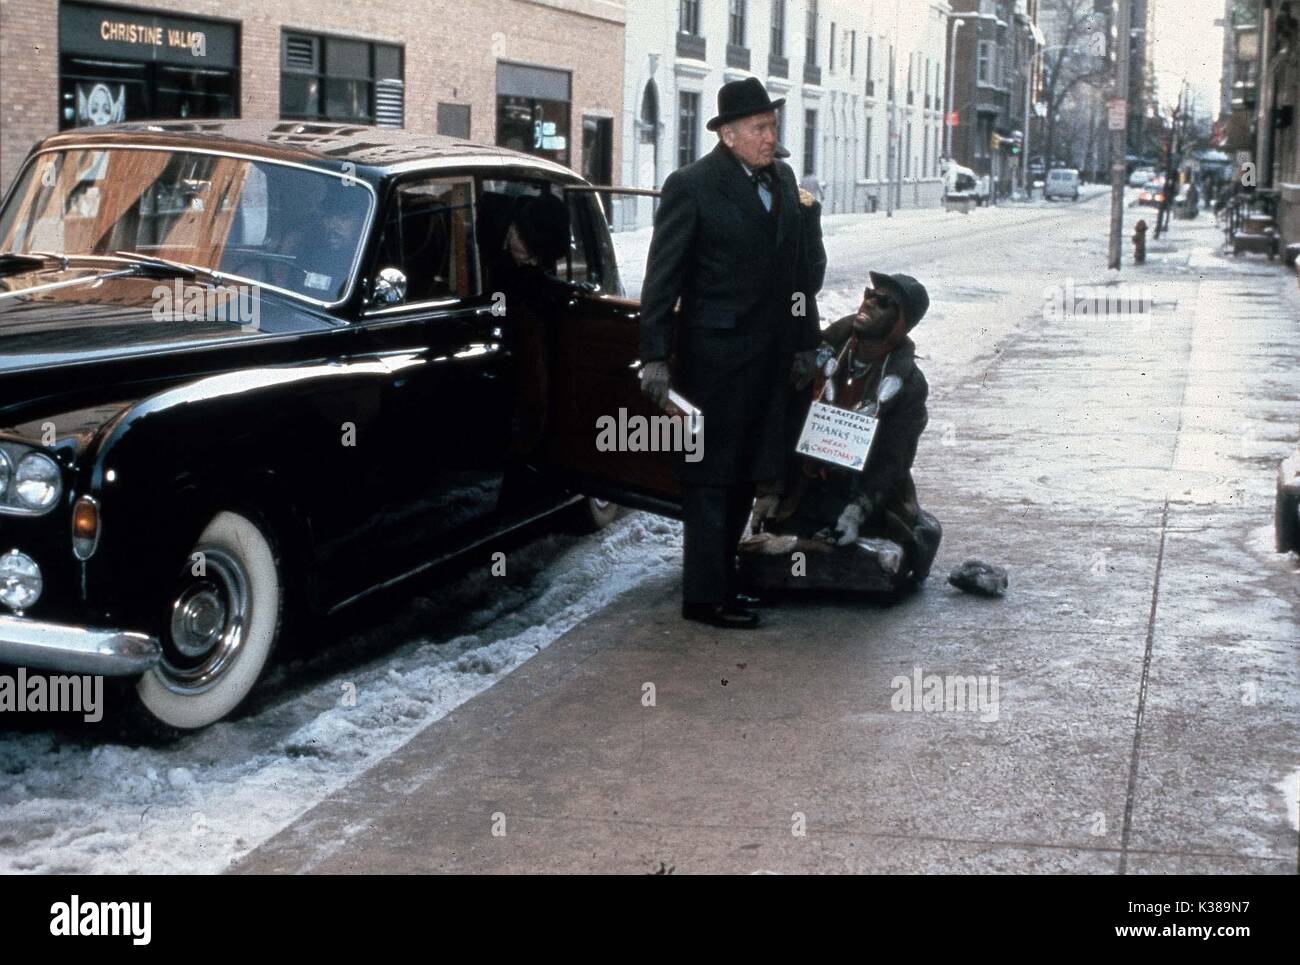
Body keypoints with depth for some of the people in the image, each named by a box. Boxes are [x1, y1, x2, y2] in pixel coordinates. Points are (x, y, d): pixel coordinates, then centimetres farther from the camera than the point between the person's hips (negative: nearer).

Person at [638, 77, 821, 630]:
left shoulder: (782, 179, 11)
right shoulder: (691, 186, -9)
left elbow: (798, 268, 17)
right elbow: (662, 277, -10)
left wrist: (805, 341, 16)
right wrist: (654, 357, -13)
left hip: (769, 353, 7)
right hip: (716, 352, -7)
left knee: (747, 474, 13)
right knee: (711, 475, -1)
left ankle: (722, 574, 25)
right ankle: (705, 596, 4)